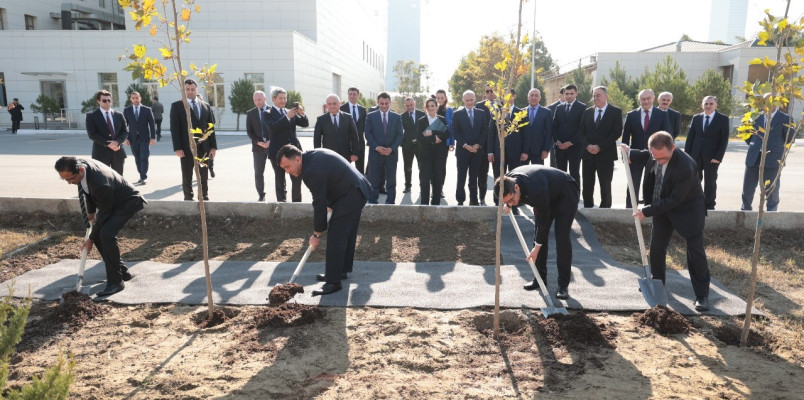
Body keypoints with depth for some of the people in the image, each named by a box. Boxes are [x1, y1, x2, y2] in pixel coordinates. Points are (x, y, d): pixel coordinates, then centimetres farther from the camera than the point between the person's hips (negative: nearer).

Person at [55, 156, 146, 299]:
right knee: (98, 233, 3)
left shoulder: (100, 184, -39)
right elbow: (87, 189, 8)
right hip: (111, 201, 9)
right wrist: (91, 211, 6)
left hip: (127, 202, -9)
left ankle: (115, 281, -16)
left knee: (106, 233, -25)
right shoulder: (80, 164, -15)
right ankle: (121, 271, 18)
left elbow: (104, 214, -25)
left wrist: (91, 239, -14)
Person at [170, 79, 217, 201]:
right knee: (187, 177, 4)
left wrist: (213, 146, 2)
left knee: (204, 177, 10)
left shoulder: (206, 106, 12)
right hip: (187, 148, -3)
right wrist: (177, 148, -12)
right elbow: (174, 128, -4)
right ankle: (188, 200, 13)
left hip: (204, 148, 3)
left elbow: (211, 127, 10)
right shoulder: (177, 106, 2)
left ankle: (205, 198, 19)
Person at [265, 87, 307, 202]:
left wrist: (302, 114, -14)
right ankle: (282, 203, 16)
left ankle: (296, 203, 13)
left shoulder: (290, 112, 12)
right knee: (280, 180, 7)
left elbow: (305, 124, 5)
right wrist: (287, 116, -27)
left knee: (297, 179, 2)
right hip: (277, 151, -3)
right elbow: (272, 127, -19)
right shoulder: (268, 114, -1)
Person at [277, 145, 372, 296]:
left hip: (349, 197, -11)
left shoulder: (312, 171, -25)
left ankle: (333, 282, -3)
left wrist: (317, 234, -9)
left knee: (335, 238, -9)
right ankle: (342, 270, 33)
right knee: (347, 235, 20)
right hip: (358, 191, 11)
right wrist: (331, 204, 12)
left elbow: (319, 204, -19)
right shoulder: (312, 155, 6)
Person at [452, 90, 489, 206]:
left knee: (474, 176, 7)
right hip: (462, 150, -2)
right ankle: (460, 200, 6)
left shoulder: (482, 113, 9)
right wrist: (465, 145, -11)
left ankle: (473, 199, 14)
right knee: (461, 177, 0)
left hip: (477, 150, 2)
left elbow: (485, 131, 6)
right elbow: (455, 132, -3)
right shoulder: (457, 114, 3)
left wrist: (478, 145, -7)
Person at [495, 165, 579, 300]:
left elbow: (544, 219, -29)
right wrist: (509, 206, 17)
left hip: (566, 194, -7)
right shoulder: (508, 181, -24)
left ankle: (564, 285, -8)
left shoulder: (536, 190, -44)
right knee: (539, 235, 2)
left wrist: (537, 247, -21)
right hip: (548, 196, 7)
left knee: (562, 238, -15)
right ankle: (540, 278, 13)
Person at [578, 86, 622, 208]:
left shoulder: (616, 112, 0)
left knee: (605, 185, 1)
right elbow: (581, 131, 9)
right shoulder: (587, 112, 12)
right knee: (587, 185, 6)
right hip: (588, 153, 4)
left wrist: (600, 147, -14)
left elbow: (617, 132, -8)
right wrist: (587, 145, -9)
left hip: (605, 154, -3)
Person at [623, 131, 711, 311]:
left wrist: (647, 211, -24)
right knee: (656, 246, 12)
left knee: (695, 251, -1)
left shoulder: (686, 167, -37)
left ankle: (702, 294, 11)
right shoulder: (656, 152, -17)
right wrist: (631, 154, 5)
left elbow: (675, 200, -29)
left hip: (687, 209, -6)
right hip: (663, 205, 6)